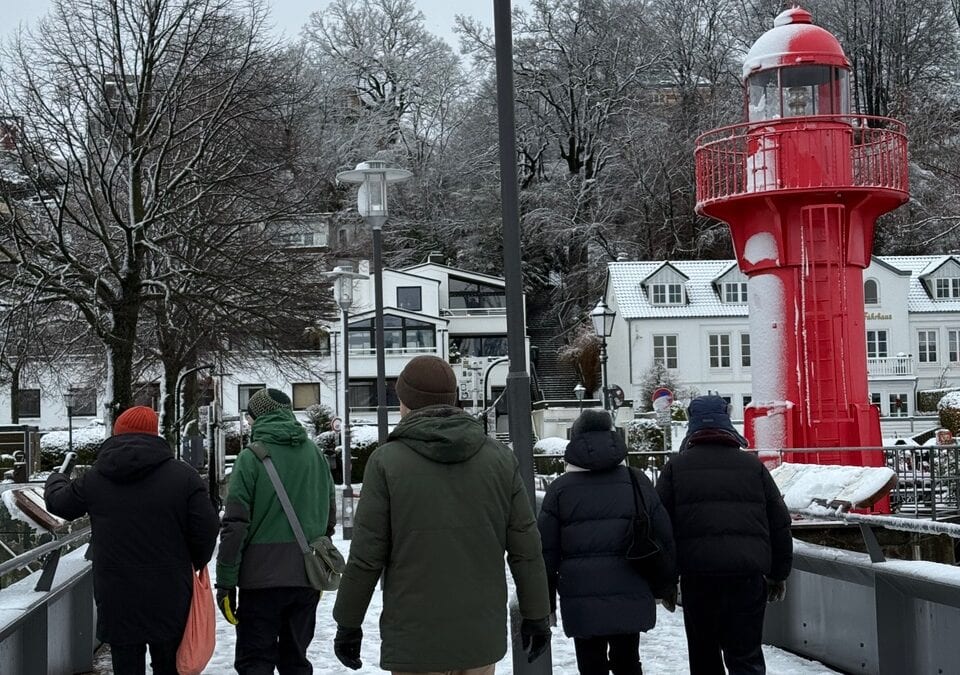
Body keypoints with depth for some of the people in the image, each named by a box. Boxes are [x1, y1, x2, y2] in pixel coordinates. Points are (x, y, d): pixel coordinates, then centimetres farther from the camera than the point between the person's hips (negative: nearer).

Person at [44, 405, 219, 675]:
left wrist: (56, 480, 41)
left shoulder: (94, 479, 0)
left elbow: (58, 503, 18)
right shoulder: (183, 475, -7)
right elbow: (206, 529, -9)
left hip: (117, 604, 1)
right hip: (169, 601, -1)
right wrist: (195, 563, 11)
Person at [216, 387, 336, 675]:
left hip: (262, 578, -5)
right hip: (307, 578, 5)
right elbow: (329, 518, 12)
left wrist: (226, 581, -7)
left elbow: (235, 525, -11)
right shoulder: (315, 455, 7)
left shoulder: (251, 458, -8)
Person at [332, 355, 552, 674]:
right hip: (482, 636, 4)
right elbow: (525, 548, 5)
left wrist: (348, 624, 4)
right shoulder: (500, 458, 3)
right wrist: (536, 615, 15)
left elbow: (366, 556, -7)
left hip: (413, 641, -3)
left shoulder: (386, 461, -8)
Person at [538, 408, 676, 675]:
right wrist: (665, 586, 20)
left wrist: (546, 602, 9)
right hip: (631, 596, 3)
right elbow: (664, 538, 9)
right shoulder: (638, 481, 8)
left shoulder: (560, 488, 2)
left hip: (582, 600, -2)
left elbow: (546, 550, 0)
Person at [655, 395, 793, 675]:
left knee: (703, 653, 13)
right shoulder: (753, 465, 10)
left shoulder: (675, 467, 7)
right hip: (748, 574, 0)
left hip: (698, 574, 0)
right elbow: (779, 523, 12)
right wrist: (779, 573, 20)